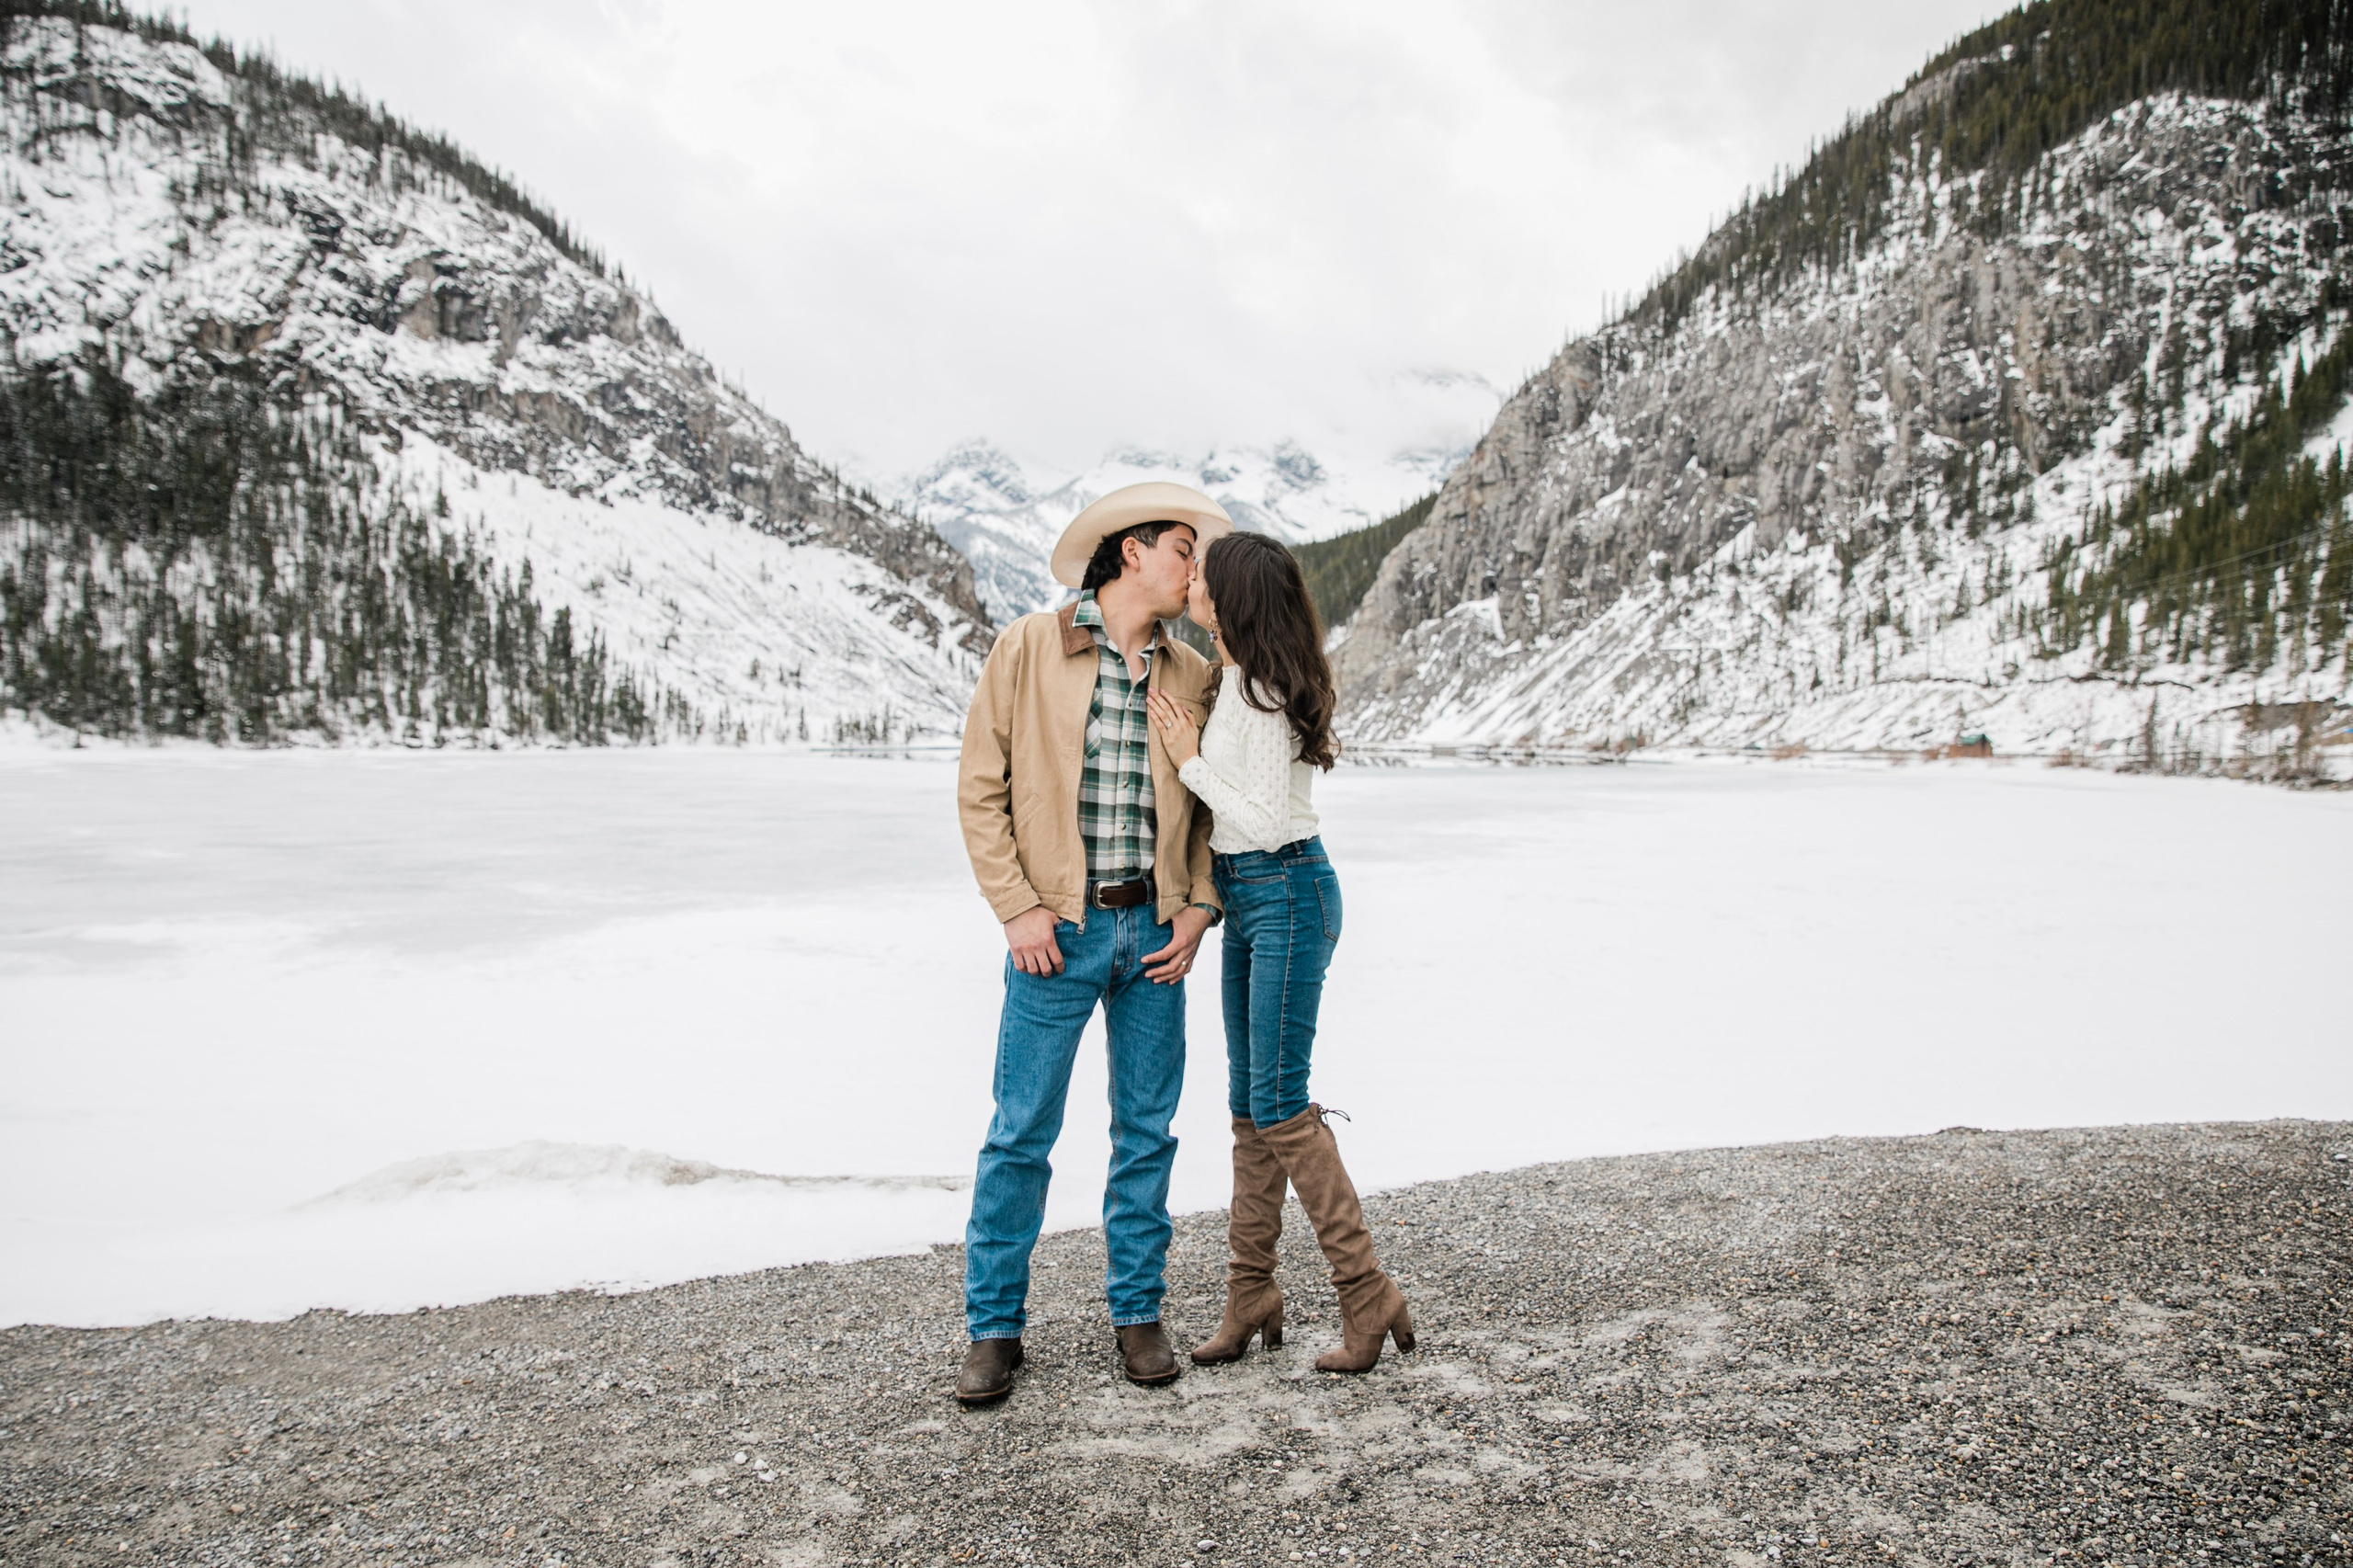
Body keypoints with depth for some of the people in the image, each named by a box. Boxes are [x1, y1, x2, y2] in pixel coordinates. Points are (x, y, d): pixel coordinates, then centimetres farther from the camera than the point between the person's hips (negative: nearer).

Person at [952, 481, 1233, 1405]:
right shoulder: (1028, 649, -3)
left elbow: (1207, 804, 14)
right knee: (1021, 1134, 2)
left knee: (1147, 1133, 10)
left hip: (1155, 931, 4)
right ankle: (995, 1325, 16)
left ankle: (1137, 1311, 25)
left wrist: (1199, 906, 1)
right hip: (1058, 930, -4)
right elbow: (981, 787, -4)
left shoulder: (1192, 677, 8)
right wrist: (1017, 907, -10)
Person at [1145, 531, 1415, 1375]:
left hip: (1286, 893, -10)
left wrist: (1190, 759, -13)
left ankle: (1368, 1295, 3)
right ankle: (1252, 1295, 20)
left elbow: (1265, 821, -20)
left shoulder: (1264, 694, -19)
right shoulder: (1233, 679, 11)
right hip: (1246, 895, 10)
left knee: (1279, 1104, -7)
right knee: (1248, 1102, 11)